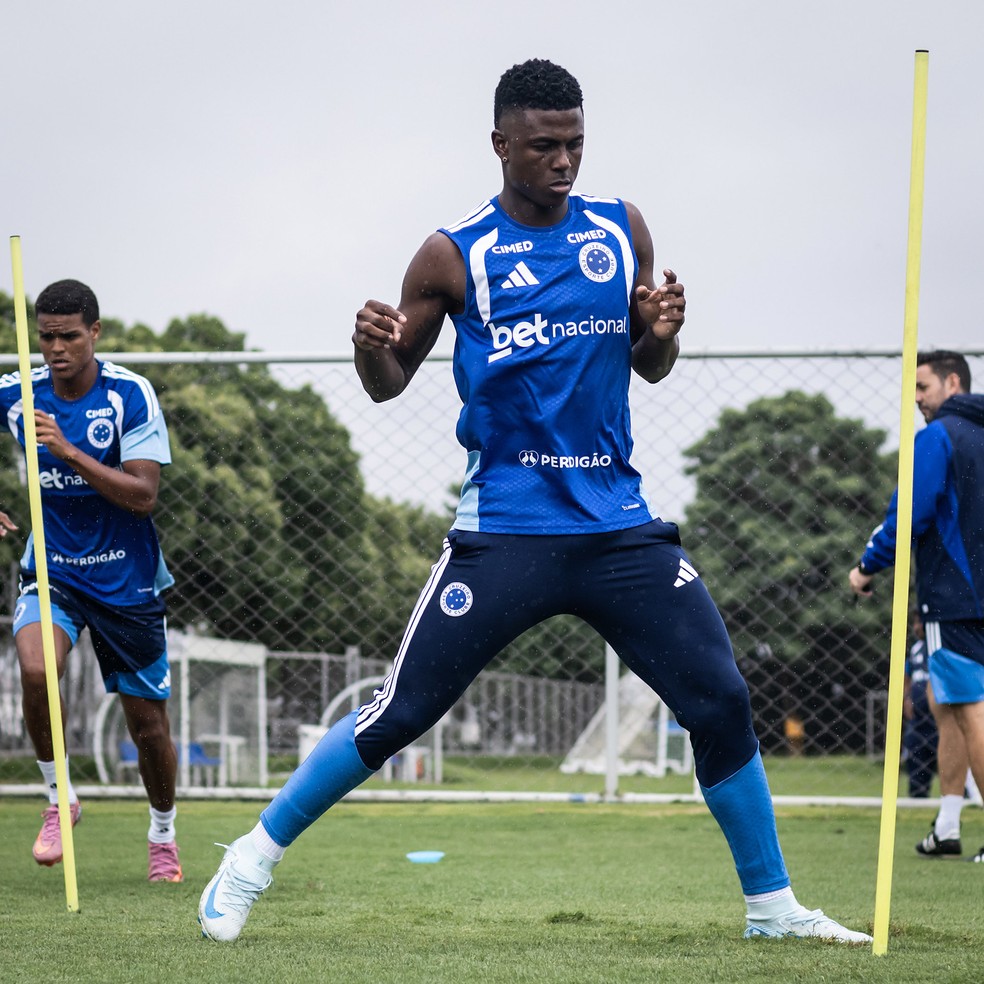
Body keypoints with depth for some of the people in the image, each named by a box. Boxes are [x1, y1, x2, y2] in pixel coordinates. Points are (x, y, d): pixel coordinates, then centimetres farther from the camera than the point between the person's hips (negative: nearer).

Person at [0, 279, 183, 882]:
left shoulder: (131, 395, -15)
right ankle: (60, 799, -5)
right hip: (51, 570, 1)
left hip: (127, 580, -1)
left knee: (149, 725, 6)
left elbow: (144, 495, -21)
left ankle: (163, 834, 33)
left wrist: (69, 452, -31)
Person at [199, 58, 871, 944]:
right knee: (400, 712, -6)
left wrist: (661, 334, -5)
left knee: (721, 702, -3)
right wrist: (372, 350, -17)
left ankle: (773, 906, 11)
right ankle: (251, 861, 11)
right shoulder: (454, 256, -2)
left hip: (620, 523, 3)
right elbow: (392, 383, 7)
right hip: (506, 530, -3)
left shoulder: (622, 231, 8)